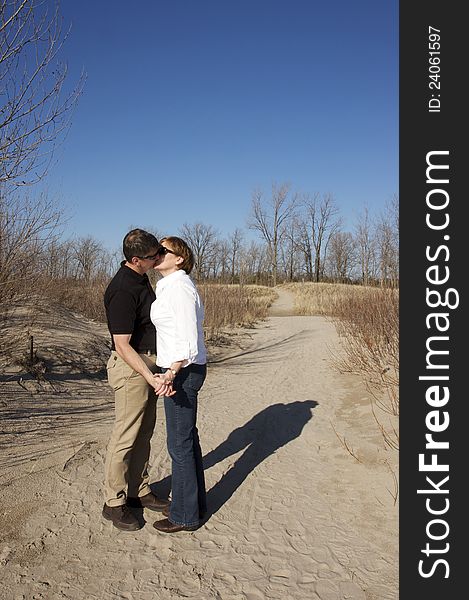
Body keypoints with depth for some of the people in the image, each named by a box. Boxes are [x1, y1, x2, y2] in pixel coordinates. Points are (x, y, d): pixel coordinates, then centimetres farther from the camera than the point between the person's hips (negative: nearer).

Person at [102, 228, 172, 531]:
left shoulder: (142, 278, 6)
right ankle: (114, 503, 16)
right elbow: (122, 346, -26)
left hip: (148, 362, 10)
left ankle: (138, 491, 30)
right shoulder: (122, 291, -24)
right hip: (130, 367, -9)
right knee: (126, 435, 1)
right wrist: (151, 378, -33)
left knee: (144, 432, 16)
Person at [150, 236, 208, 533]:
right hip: (182, 369, 10)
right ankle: (195, 502, 32)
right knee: (188, 437, 18)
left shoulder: (179, 287, -18)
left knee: (179, 443, 2)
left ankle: (185, 515, 17)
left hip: (183, 370, -10)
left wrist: (172, 372, -30)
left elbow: (189, 339, -22)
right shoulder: (171, 286, 12)